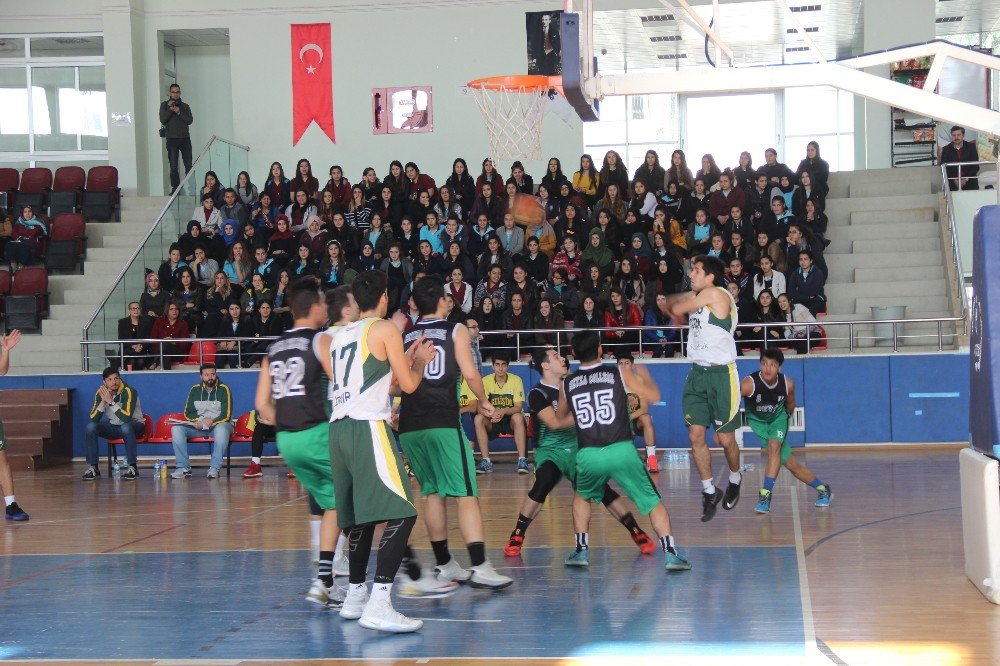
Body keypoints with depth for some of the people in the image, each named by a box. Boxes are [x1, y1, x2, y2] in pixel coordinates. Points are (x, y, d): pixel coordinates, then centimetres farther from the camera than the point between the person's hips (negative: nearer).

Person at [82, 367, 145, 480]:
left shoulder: (128, 392, -22)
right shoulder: (100, 393, -7)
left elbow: (127, 417, -35)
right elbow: (93, 419, -14)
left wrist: (111, 401, -35)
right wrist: (103, 402, -26)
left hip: (133, 426, -5)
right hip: (114, 426, 5)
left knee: (126, 427, -39)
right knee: (90, 427, -19)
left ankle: (132, 467, -28)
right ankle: (93, 468, -11)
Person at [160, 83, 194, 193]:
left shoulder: (185, 106, 13)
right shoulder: (165, 105, 9)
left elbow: (190, 120, 1)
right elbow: (163, 120, -3)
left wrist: (179, 112, -10)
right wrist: (170, 109, -12)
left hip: (185, 138, 1)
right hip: (172, 139, -1)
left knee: (189, 165, -4)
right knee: (173, 166, -3)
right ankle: (175, 188, -1)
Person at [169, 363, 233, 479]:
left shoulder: (223, 389, -4)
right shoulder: (195, 390, 8)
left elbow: (226, 416, -10)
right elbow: (187, 413, 9)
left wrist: (212, 421, -25)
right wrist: (199, 420, -11)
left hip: (219, 423, -4)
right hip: (198, 426, 4)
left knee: (221, 429, -41)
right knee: (176, 429, -22)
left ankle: (214, 468, -37)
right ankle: (183, 467, -25)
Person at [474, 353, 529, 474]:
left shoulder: (516, 380, -9)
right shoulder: (486, 381, -5)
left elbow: (518, 407, -15)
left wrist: (503, 411, -36)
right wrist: (491, 413, -35)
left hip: (511, 420, -2)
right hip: (492, 422, 2)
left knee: (518, 417, -35)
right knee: (478, 419, -28)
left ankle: (522, 461, -36)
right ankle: (486, 462, -29)